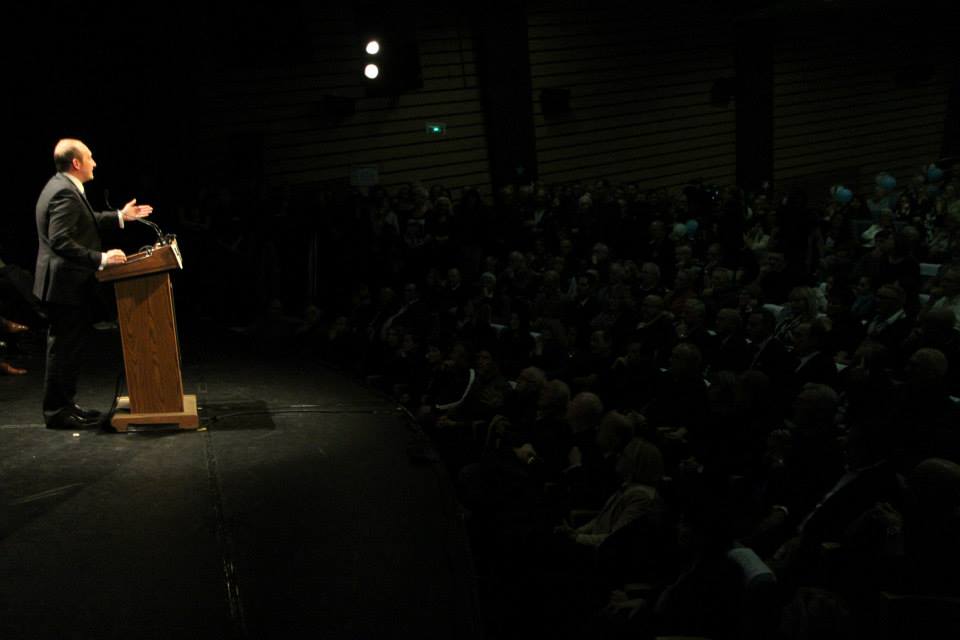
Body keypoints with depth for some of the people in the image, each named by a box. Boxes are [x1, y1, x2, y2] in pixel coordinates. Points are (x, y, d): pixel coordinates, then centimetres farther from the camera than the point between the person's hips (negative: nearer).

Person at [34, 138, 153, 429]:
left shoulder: (62, 187, 11)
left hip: (66, 283, 11)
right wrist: (101, 258, -27)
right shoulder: (64, 193, -21)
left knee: (67, 347, 17)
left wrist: (120, 216, 22)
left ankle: (65, 404, 27)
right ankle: (57, 411, 8)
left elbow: (85, 221, 23)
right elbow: (60, 241, -28)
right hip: (65, 284, -11)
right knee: (63, 348, -1)